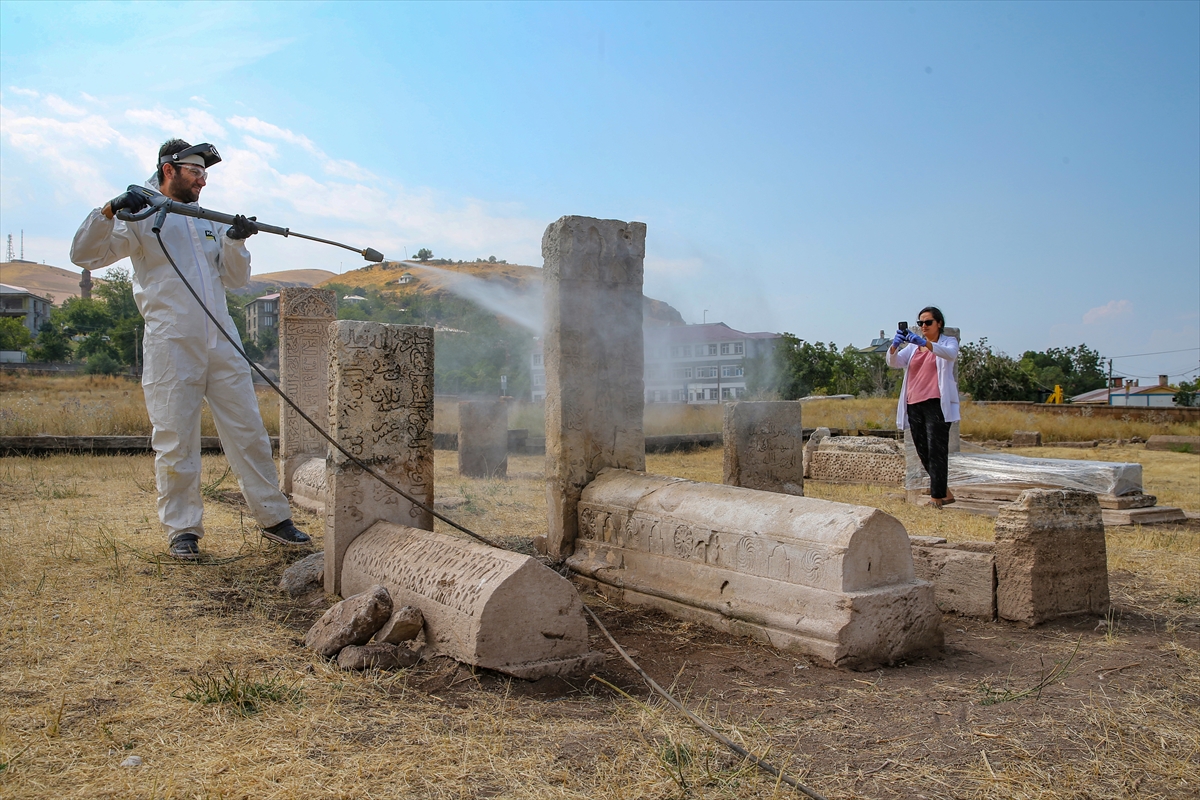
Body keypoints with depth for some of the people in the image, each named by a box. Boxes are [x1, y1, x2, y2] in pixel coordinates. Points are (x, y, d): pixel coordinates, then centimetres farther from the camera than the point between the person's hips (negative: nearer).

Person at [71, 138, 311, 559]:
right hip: (170, 347, -4)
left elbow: (235, 280, 16)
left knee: (249, 433, 5)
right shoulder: (141, 216, 4)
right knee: (175, 442, 0)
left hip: (222, 344, 5)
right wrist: (109, 210, -19)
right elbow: (85, 255, -5)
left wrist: (234, 243, -1)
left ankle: (273, 518, 13)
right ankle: (183, 530, 11)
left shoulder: (209, 222, 20)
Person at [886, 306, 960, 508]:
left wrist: (925, 343, -34)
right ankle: (944, 491, 21)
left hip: (937, 404, -5)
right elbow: (893, 362, 3)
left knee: (936, 449, -11)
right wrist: (894, 345, -19)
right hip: (914, 405, 6)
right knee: (923, 451, 8)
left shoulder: (948, 342, 7)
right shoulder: (913, 346, 19)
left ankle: (937, 496, -11)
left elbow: (950, 353, -19)